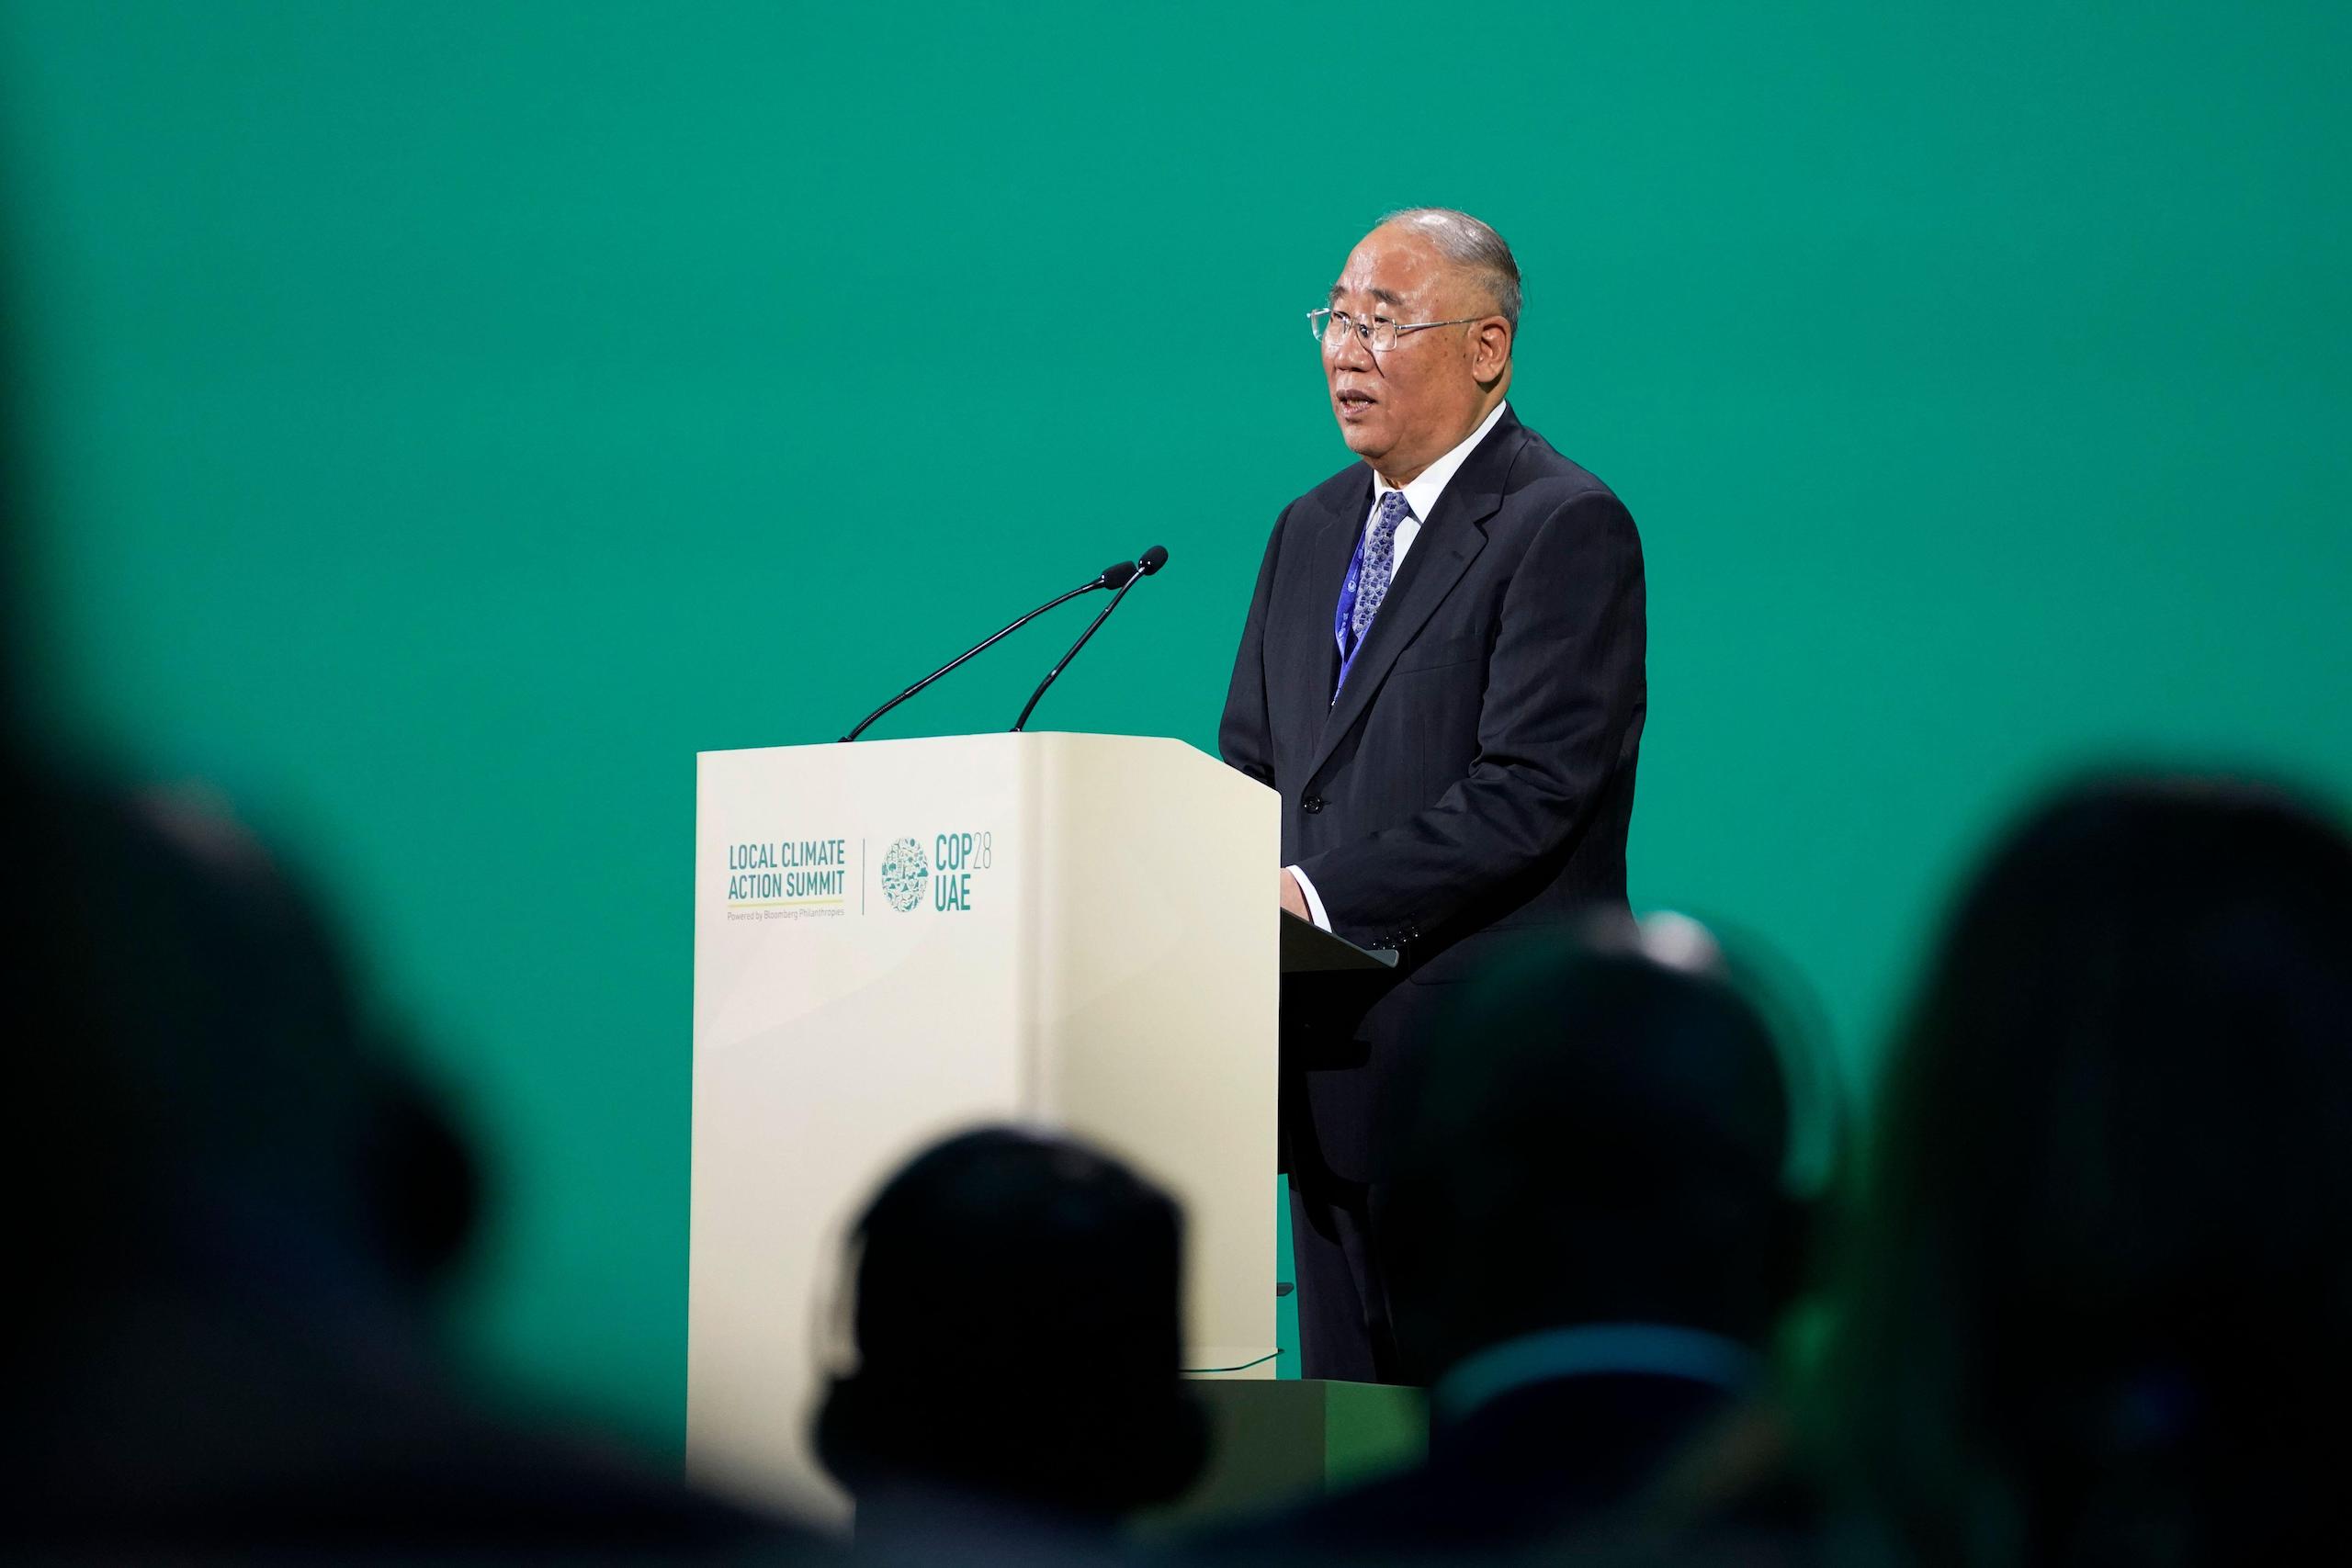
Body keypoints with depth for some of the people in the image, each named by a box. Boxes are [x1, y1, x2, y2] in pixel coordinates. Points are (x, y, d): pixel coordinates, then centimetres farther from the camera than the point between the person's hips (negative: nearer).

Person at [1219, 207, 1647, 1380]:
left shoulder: (1567, 526, -8)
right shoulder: (1311, 530, 18)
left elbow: (1530, 792, -17)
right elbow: (1249, 760, 18)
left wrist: (1320, 894, -19)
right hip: (1335, 1061, 8)